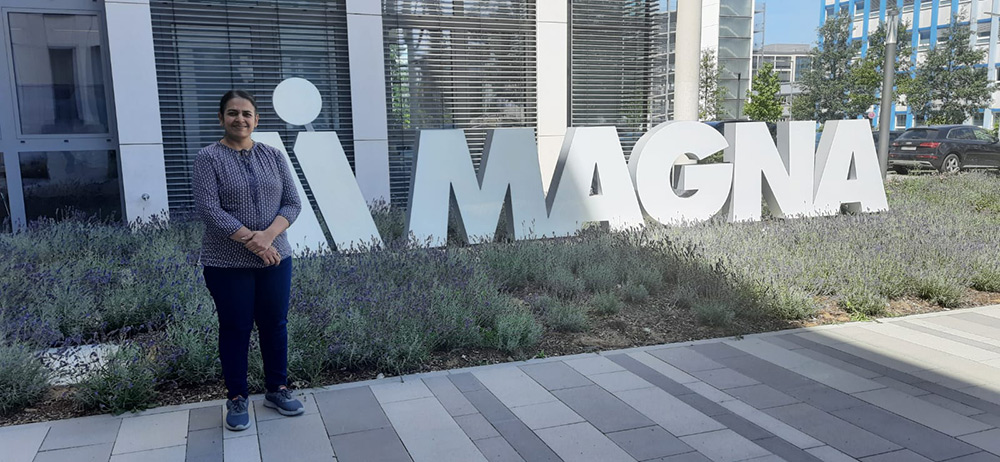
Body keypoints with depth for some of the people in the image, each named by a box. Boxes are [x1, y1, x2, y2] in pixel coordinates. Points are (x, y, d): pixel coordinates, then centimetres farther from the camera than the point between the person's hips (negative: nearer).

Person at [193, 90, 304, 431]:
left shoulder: (273, 156, 5)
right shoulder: (209, 158, -5)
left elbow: (292, 203, 1)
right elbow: (209, 209, -15)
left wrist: (268, 235, -16)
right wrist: (251, 242, -20)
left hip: (275, 259, 3)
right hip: (228, 264, -3)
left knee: (275, 324, 11)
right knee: (235, 329, 7)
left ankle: (277, 390, 26)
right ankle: (236, 399, 21)